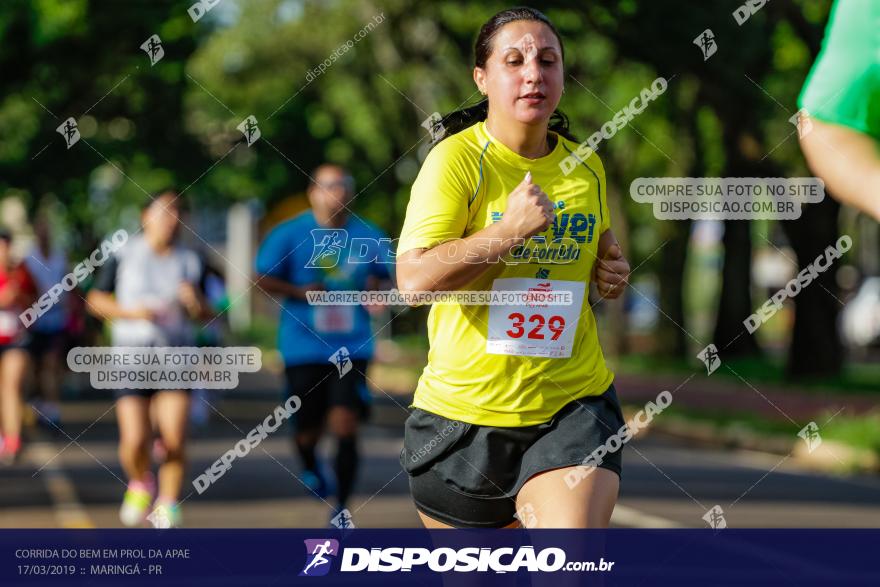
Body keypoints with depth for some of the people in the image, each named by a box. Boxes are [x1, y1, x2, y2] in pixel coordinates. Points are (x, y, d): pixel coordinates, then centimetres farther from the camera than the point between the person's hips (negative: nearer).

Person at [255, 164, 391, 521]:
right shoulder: (290, 234, -2)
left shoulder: (368, 237, 5)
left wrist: (374, 294, -5)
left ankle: (341, 507, -2)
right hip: (303, 347, -1)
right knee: (307, 430, 7)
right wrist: (300, 291, -16)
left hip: (351, 348, 1)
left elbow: (379, 278, 19)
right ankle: (310, 467, 44)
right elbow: (264, 279, 1)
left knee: (345, 425, -13)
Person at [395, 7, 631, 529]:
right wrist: (510, 229, -25)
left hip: (574, 404, 3)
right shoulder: (457, 159, -10)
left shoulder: (587, 166, 8)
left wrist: (613, 271, 5)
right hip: (463, 407, -2)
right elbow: (414, 279, -21)